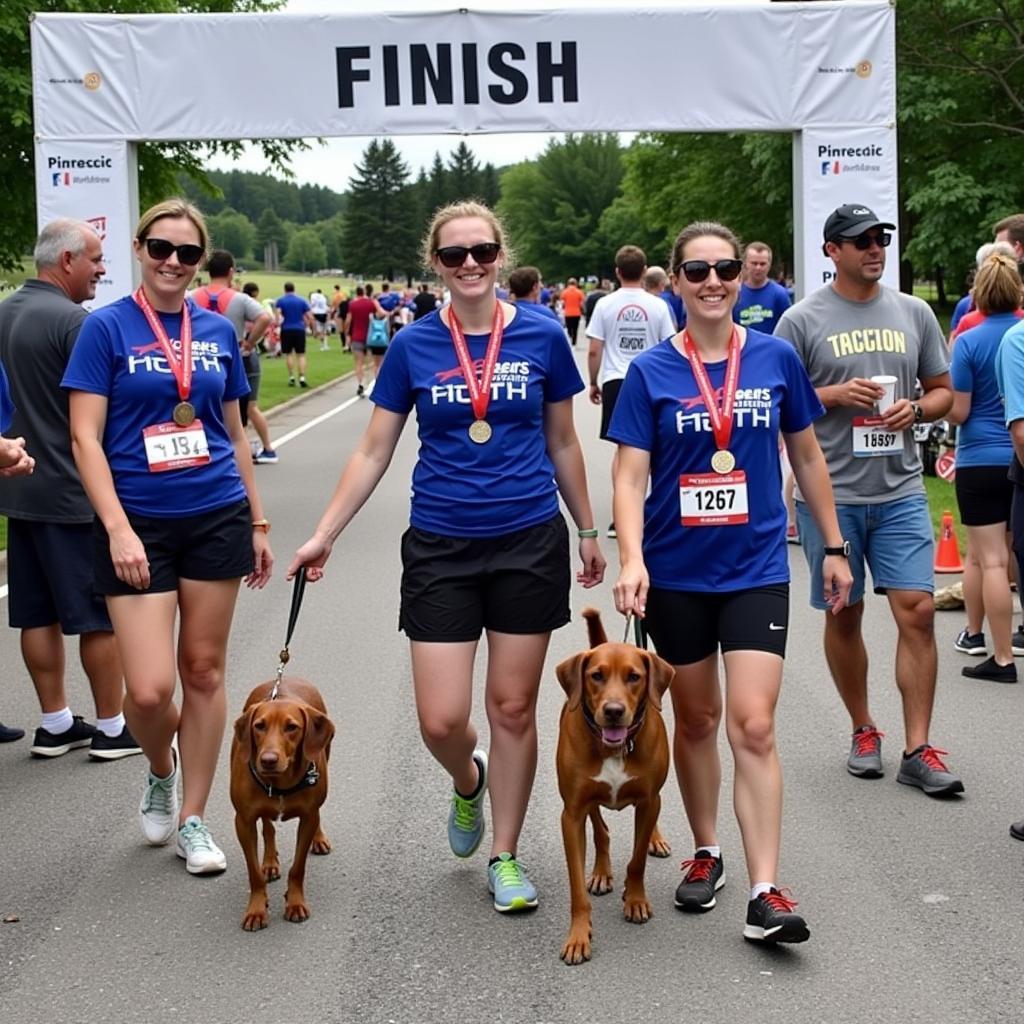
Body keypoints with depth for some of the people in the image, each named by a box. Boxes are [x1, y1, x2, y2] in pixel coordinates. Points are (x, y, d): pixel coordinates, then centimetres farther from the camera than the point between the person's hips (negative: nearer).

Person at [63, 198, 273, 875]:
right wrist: (118, 530, -17)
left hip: (217, 518, 3)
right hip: (139, 526, -3)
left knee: (204, 670, 7)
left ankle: (193, 818, 20)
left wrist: (258, 523, 14)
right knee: (149, 689, -8)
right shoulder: (107, 328, -4)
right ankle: (161, 771, 26)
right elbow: (85, 438, -8)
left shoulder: (218, 332, 7)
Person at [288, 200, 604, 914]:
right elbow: (374, 452, 5)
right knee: (442, 720, -4)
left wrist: (588, 530, 15)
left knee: (513, 707, 6)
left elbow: (563, 444, 10)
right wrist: (324, 535, 2)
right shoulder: (414, 346, -1)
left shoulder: (542, 337, -1)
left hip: (528, 541, 0)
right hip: (441, 547, 0)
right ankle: (468, 783, 33)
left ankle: (506, 857, 22)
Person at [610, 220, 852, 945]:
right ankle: (706, 852, 34)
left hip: (756, 569, 0)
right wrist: (632, 558, -23)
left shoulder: (776, 360, -1)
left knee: (754, 726, -10)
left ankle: (766, 894, -8)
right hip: (678, 572, 1)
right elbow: (631, 476, -8)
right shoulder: (651, 372, -4)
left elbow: (807, 457, 9)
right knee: (697, 720, 15)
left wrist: (834, 547, 11)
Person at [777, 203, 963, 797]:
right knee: (845, 614, 9)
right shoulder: (803, 320, -1)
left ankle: (918, 751, 1)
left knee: (918, 611, -5)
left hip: (900, 491, 2)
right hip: (830, 494, -2)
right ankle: (864, 730, 26)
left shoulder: (913, 313, 9)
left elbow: (944, 391, 16)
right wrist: (836, 395, -14)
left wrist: (917, 409, -6)